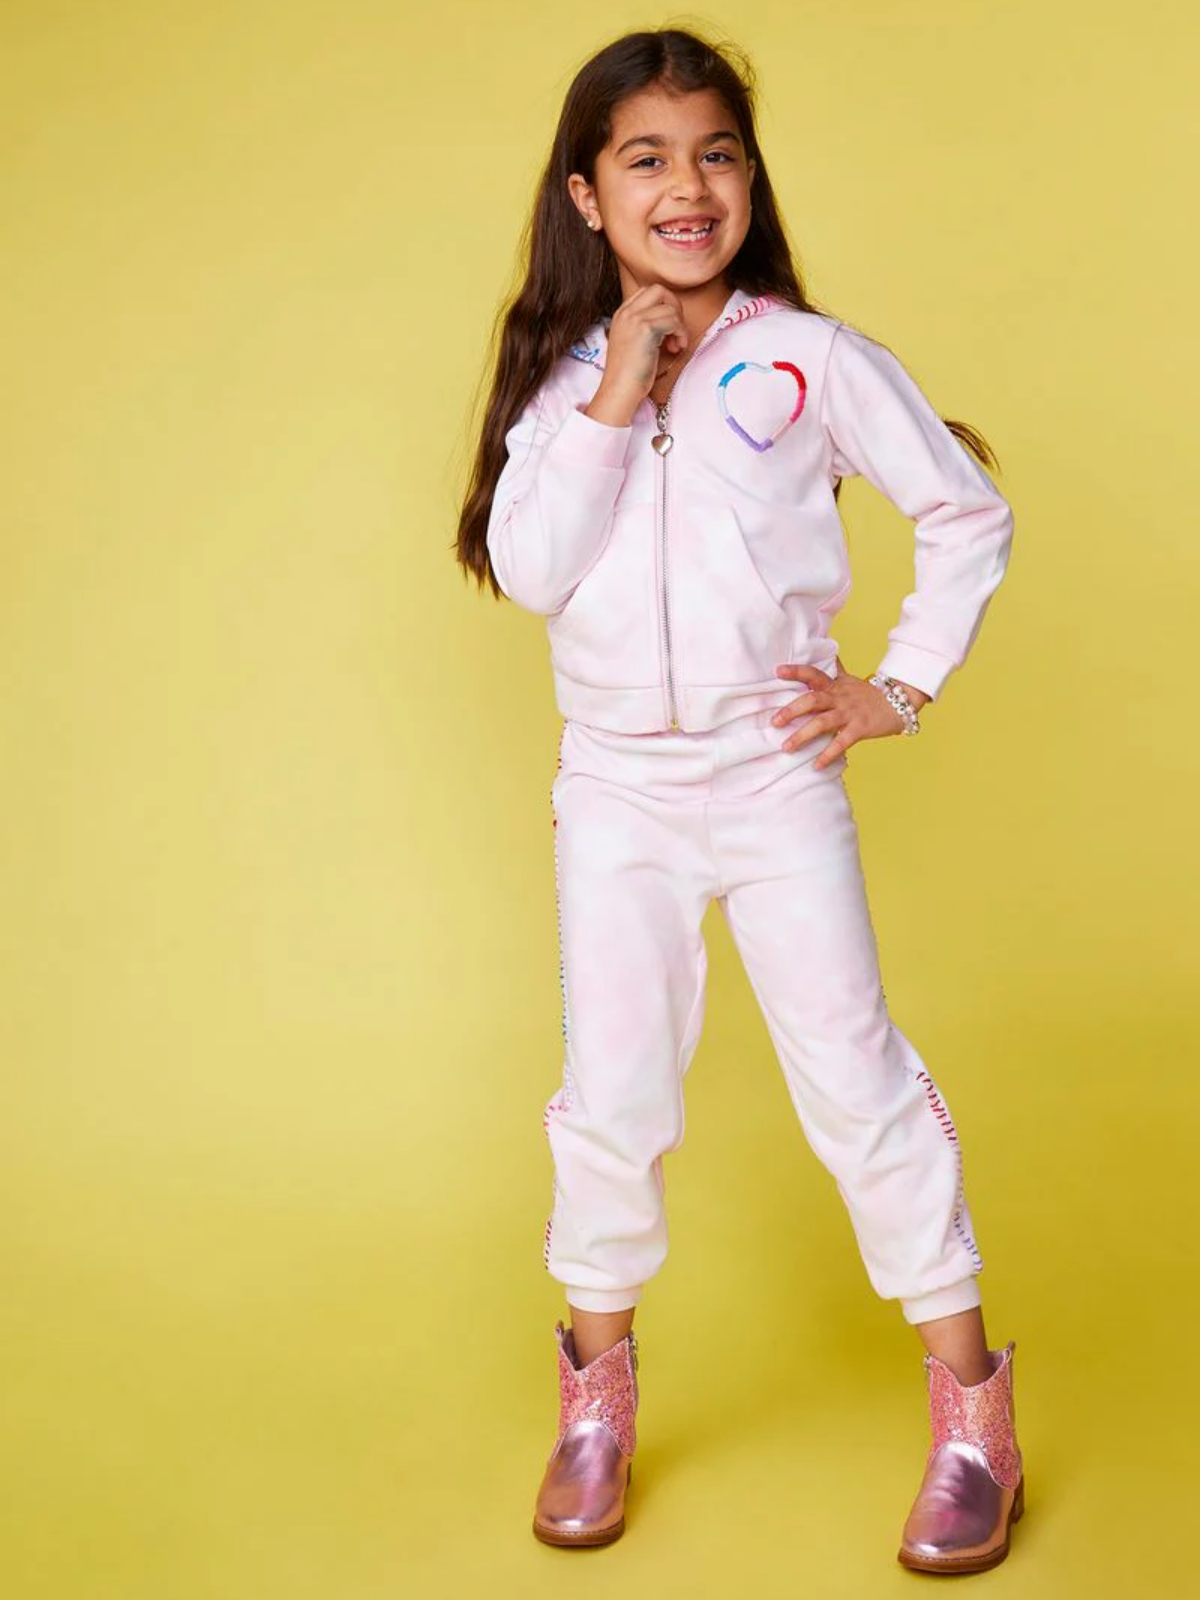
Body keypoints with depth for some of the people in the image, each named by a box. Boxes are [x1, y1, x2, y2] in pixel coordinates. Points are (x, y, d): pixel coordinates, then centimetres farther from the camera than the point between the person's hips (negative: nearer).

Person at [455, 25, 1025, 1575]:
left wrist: (903, 688, -3)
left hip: (777, 775, -2)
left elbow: (969, 514, 2)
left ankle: (968, 1395, 17)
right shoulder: (563, 377, 2)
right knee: (612, 1093, 8)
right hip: (615, 787, 2)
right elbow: (527, 570, -11)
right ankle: (598, 1385, 28)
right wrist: (613, 405, -17)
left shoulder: (815, 358, -5)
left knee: (855, 1073, 2)